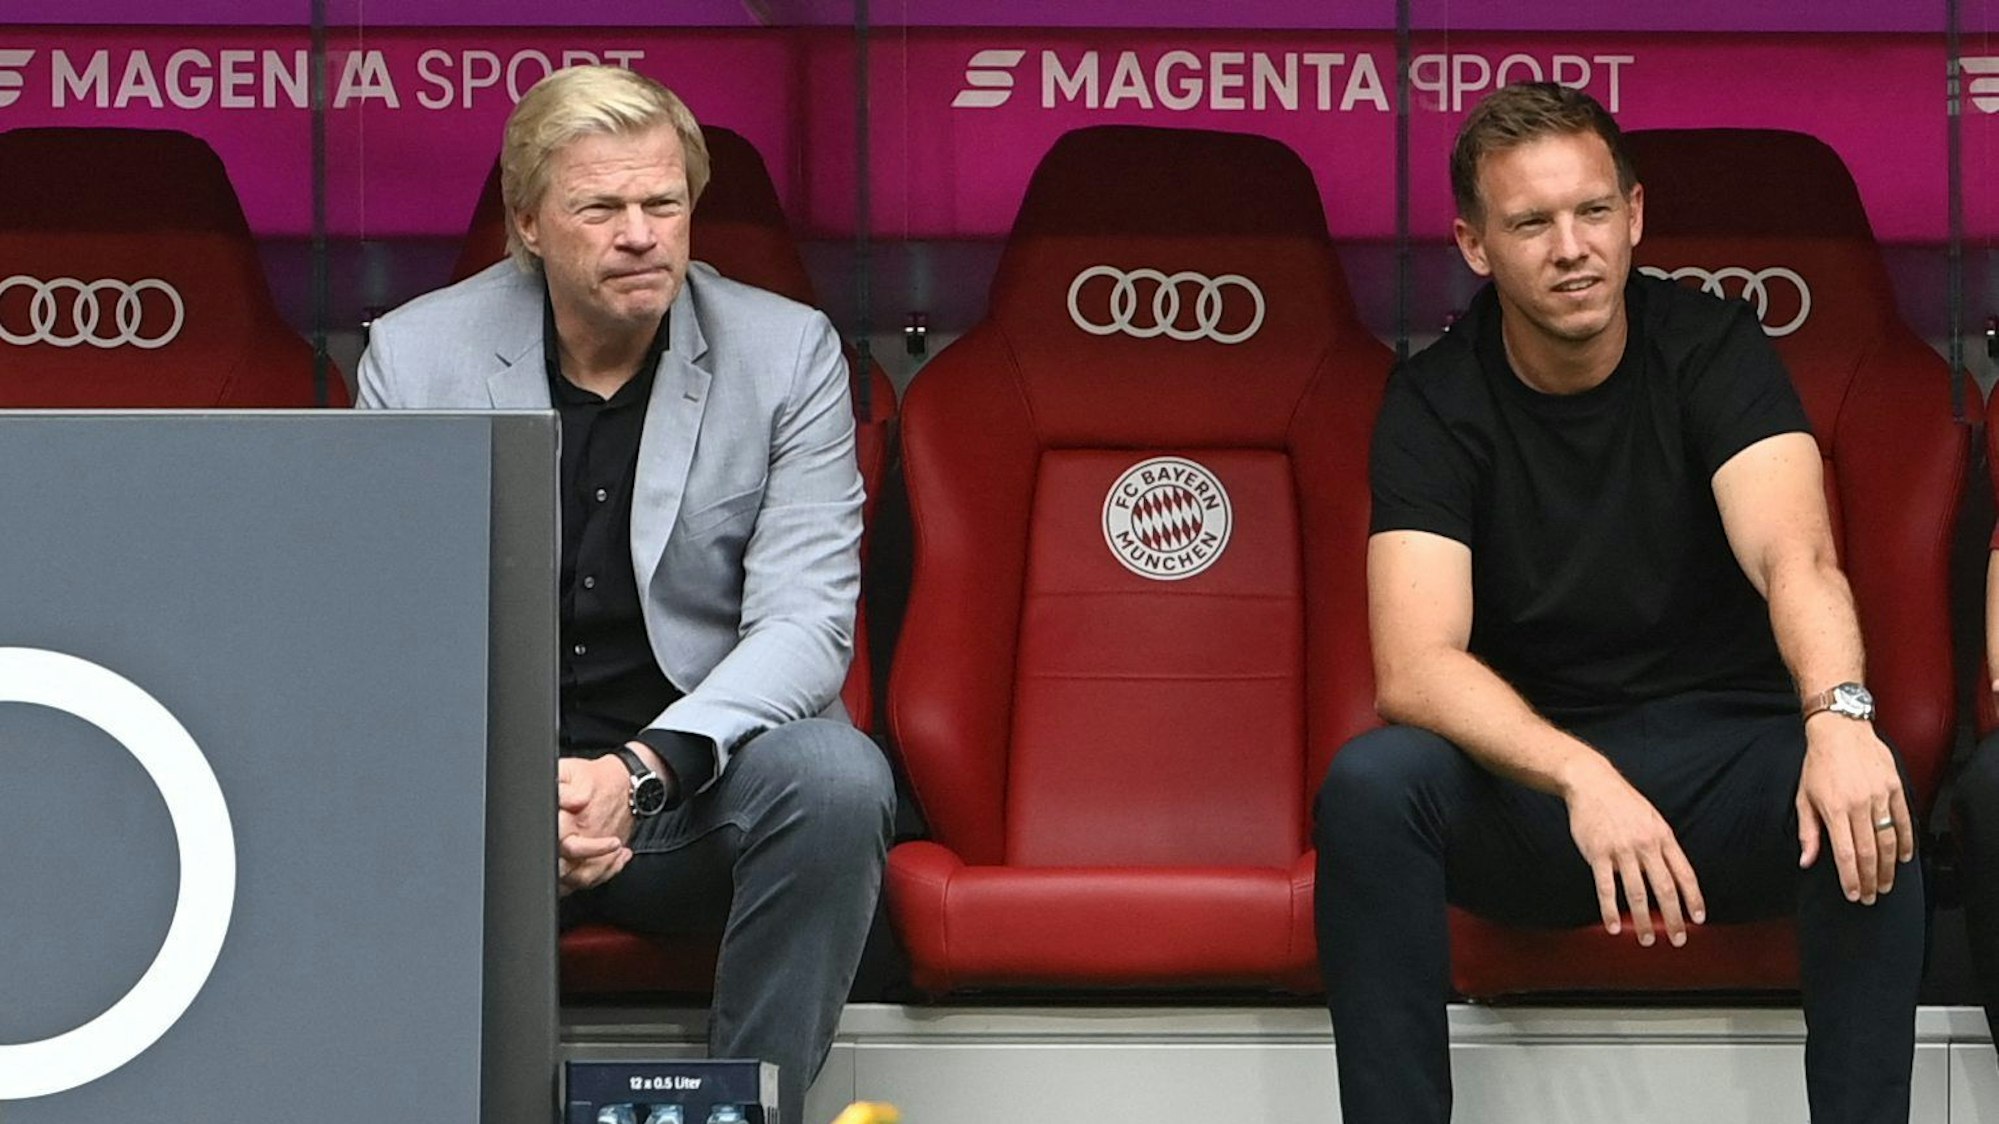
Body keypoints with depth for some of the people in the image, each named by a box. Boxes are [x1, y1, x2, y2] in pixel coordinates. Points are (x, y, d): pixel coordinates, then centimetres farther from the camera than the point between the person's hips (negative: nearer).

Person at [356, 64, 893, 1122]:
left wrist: (643, 770, -27)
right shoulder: (414, 354, 0)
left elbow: (804, 621, -9)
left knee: (834, 778, -33)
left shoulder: (789, 352, -2)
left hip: (698, 771, 0)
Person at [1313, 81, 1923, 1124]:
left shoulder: (1712, 350, -5)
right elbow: (1415, 668, -20)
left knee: (1863, 797, -32)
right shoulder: (1435, 402, -7)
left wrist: (1838, 716, -46)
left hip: (1727, 769, 0)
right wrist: (1582, 779, -40)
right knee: (1370, 783, -30)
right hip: (1526, 784, 0)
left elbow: (1794, 555, -23)